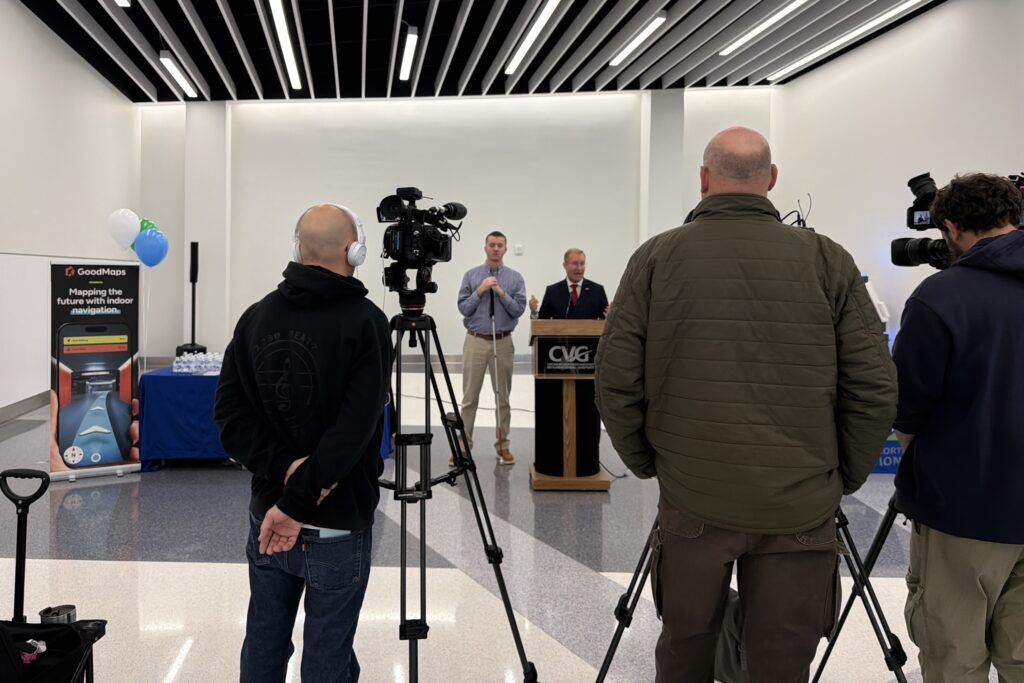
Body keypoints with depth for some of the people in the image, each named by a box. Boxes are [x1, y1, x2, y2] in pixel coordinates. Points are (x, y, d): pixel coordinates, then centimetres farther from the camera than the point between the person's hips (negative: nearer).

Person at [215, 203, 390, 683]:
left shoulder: (256, 316, 1)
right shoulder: (365, 321, -15)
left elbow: (229, 414, -3)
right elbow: (354, 430, -23)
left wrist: (285, 468, -10)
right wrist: (298, 502, -18)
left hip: (265, 515, 6)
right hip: (337, 527, -5)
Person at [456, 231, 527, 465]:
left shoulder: (515, 277, 3)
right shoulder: (471, 275, 3)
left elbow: (519, 309, -5)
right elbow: (463, 308, -2)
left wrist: (501, 293, -16)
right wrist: (480, 291, -13)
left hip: (503, 342, 1)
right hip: (475, 341, 0)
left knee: (503, 397, 7)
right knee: (470, 397, 3)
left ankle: (502, 445, 16)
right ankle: (464, 445, 10)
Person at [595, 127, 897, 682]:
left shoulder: (656, 257, -3)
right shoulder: (827, 260, -2)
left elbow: (616, 382, -5)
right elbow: (875, 390, -3)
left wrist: (645, 463, 9)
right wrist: (842, 479, 9)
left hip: (691, 496, 0)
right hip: (801, 506, 0)